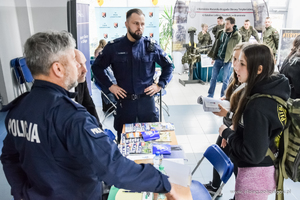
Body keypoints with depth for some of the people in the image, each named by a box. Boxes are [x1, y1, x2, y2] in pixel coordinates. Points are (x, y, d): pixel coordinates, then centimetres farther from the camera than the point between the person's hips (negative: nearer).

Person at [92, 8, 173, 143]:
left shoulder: (151, 46, -1)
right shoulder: (113, 46, -3)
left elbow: (168, 65, 10)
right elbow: (97, 67, 6)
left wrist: (160, 85, 2)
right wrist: (109, 86, -1)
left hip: (147, 100, 1)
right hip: (124, 101, 0)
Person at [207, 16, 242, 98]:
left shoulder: (237, 36, -8)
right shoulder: (221, 32, 5)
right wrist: (213, 57, 12)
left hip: (227, 60, -4)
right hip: (218, 58, 4)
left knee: (225, 80, 3)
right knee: (213, 77, 7)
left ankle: (223, 97, 17)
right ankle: (210, 95, 18)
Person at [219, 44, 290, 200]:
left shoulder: (258, 106, -29)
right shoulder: (273, 92, -2)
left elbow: (252, 154, -27)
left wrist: (227, 133, -15)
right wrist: (235, 131, 3)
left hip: (254, 175, -9)